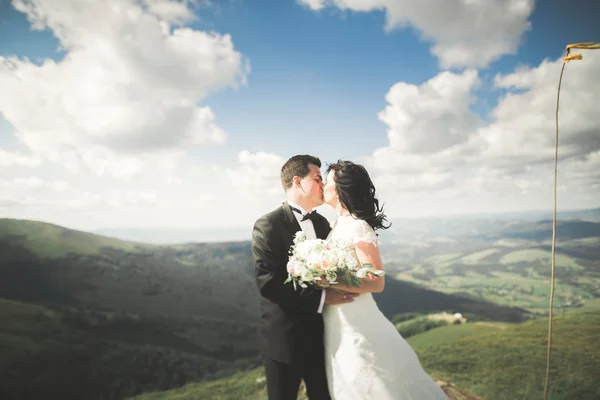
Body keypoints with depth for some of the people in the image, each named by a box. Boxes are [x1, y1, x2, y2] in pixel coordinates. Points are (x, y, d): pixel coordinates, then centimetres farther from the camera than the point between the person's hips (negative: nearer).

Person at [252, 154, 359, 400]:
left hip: (320, 337, 6)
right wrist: (322, 297, -24)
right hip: (283, 339, -6)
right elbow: (267, 283, -24)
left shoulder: (322, 222, 8)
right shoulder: (268, 225, -15)